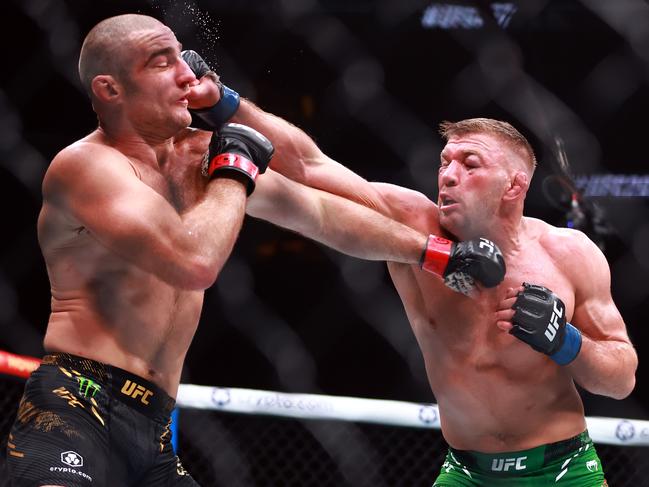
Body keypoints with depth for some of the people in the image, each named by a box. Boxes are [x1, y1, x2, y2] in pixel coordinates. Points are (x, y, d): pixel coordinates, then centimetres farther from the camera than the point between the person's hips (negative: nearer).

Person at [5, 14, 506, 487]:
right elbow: (195, 263, -25)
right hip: (76, 409, -8)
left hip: (151, 430, 9)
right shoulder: (86, 164, -11)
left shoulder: (198, 154, 13)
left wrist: (438, 253, 28)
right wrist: (235, 172, -8)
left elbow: (321, 212, 24)